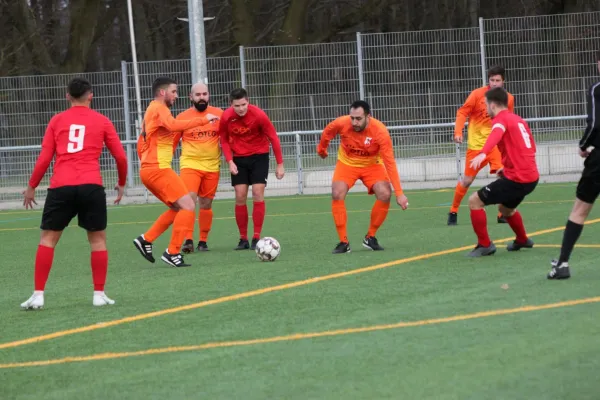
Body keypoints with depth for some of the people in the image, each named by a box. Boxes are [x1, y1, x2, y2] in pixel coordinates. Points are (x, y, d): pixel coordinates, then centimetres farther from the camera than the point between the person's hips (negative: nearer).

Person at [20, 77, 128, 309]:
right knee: (98, 239, 12)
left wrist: (31, 187, 17)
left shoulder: (57, 121, 11)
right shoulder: (101, 121, 10)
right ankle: (99, 294, 9)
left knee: (48, 238, 8)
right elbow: (120, 156, 9)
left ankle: (38, 295, 2)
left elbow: (44, 158, 7)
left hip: (61, 187, 1)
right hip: (91, 186, -1)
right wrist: (122, 184, 25)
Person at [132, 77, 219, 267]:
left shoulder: (152, 110, 21)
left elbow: (141, 143, 26)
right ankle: (172, 252, -13)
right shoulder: (159, 109, -10)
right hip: (158, 168, -10)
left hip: (148, 170, 10)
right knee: (188, 206, -11)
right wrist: (203, 120, -27)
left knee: (178, 208, 17)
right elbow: (173, 125, -31)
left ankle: (146, 239, 12)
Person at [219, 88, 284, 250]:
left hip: (259, 156, -2)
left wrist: (280, 164, -9)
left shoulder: (259, 115, -20)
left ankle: (257, 238, -7)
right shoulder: (226, 117, -13)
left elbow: (273, 138, -11)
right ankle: (243, 239, 5)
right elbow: (224, 140, 2)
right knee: (240, 197, -3)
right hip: (239, 158, 2)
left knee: (257, 194, -11)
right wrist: (230, 161, -11)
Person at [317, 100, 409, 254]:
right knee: (337, 195, -21)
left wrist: (399, 193, -36)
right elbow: (327, 132, -2)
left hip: (372, 165, -1)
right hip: (347, 163, 1)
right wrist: (321, 149, 17)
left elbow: (390, 163, -32)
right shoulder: (342, 123, -27)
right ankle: (343, 242, -10)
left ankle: (370, 238, 1)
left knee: (385, 195, -20)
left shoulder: (380, 131, -31)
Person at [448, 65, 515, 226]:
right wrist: (458, 132, -21)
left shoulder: (508, 99, 0)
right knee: (467, 180, 3)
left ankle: (503, 214, -3)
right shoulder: (478, 94, -10)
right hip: (476, 144, -2)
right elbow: (462, 112, -8)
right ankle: (453, 212, 23)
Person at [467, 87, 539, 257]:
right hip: (531, 177, 9)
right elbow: (530, 148, 26)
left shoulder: (501, 119, -9)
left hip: (517, 178, -9)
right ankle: (522, 240, 50)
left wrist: (483, 154, -51)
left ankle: (484, 245, 0)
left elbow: (496, 135, -33)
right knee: (506, 208, 34)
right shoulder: (519, 120, 18)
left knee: (474, 201, -3)